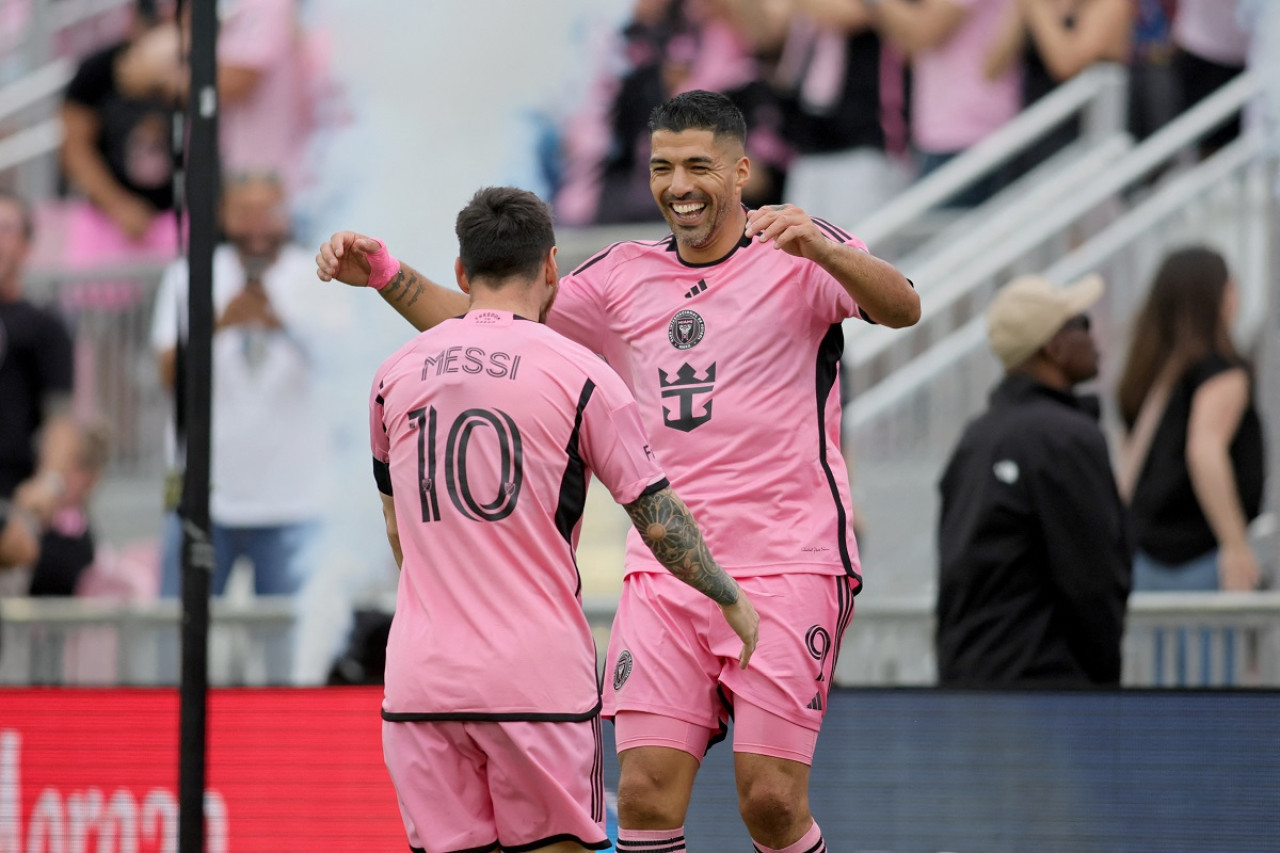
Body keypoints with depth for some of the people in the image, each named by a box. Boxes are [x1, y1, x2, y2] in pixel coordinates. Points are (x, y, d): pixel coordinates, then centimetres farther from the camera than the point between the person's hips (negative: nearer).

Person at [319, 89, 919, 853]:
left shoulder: (798, 258, 0)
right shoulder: (627, 276, 15)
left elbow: (902, 308, -17)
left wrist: (821, 248, -36)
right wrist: (386, 274, 3)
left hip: (788, 567, -4)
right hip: (663, 572, 4)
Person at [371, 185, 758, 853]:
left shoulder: (395, 375, 9)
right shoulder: (577, 374, -3)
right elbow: (660, 523, 0)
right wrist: (730, 599, 17)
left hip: (418, 675, 3)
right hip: (537, 674, -3)